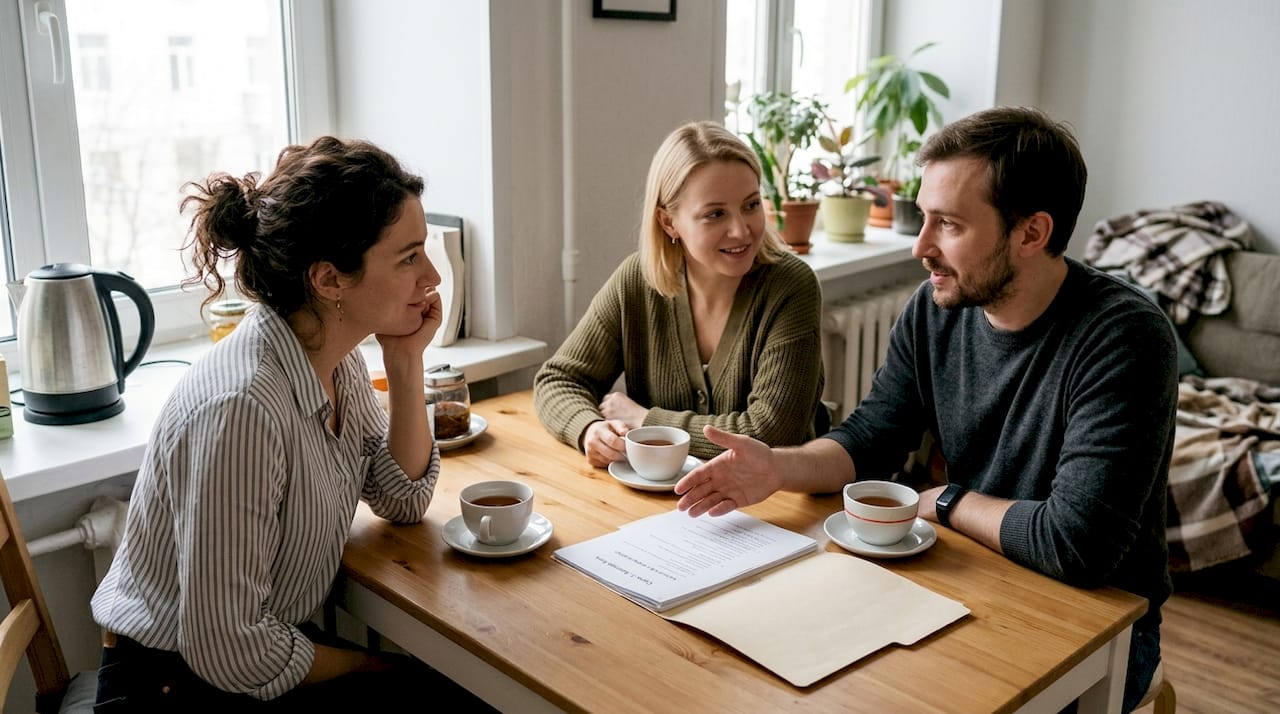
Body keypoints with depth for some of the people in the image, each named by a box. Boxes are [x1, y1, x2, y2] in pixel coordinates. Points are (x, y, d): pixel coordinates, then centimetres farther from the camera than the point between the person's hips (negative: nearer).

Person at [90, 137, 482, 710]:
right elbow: (229, 650, -28)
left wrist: (406, 361, -10)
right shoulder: (241, 408, -31)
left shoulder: (334, 358, -5)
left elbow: (403, 499, 4)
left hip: (273, 646, 7)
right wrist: (370, 664, -11)